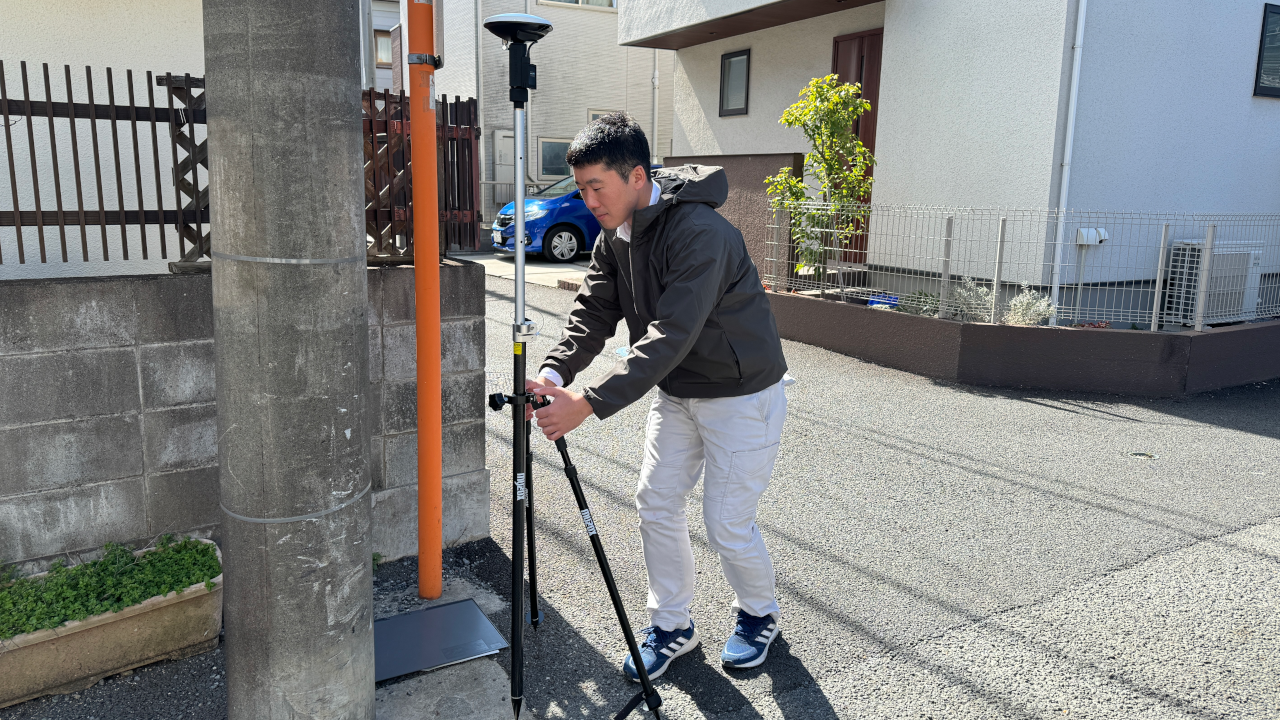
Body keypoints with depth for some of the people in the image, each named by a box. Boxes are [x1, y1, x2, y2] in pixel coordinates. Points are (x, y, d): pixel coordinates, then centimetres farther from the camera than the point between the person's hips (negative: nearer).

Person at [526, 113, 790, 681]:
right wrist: (554, 373, -22)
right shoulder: (614, 235, -2)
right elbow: (593, 311, -3)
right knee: (656, 504, 9)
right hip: (676, 391, 8)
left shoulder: (700, 234, -31)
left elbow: (669, 337, -36)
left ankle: (759, 615, 30)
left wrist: (587, 404, -40)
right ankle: (671, 626, 27)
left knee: (727, 522, 0)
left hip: (742, 394, -8)